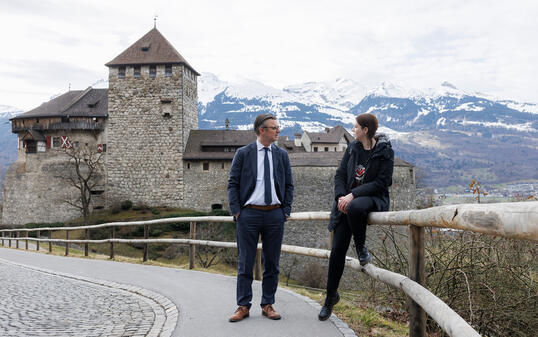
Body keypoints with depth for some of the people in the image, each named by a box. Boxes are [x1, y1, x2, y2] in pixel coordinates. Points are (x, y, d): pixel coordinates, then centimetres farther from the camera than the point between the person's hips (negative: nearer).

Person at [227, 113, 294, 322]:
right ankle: (243, 306, 13)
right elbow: (233, 184, 1)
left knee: (272, 262, 8)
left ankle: (268, 305, 20)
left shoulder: (282, 155, 9)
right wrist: (236, 211, -7)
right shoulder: (243, 154, 1)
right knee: (245, 262, 3)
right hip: (249, 213, -3)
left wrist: (286, 210, 3)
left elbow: (288, 185, 12)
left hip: (275, 214, 3)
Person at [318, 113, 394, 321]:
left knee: (354, 208, -41)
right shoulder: (352, 148, 8)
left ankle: (361, 247, -10)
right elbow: (340, 175, 10)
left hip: (374, 198, -4)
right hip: (348, 200, 4)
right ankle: (331, 296, 13)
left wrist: (353, 195, -18)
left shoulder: (385, 151, -6)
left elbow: (381, 182, -12)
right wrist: (341, 197, -8)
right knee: (337, 249, -3)